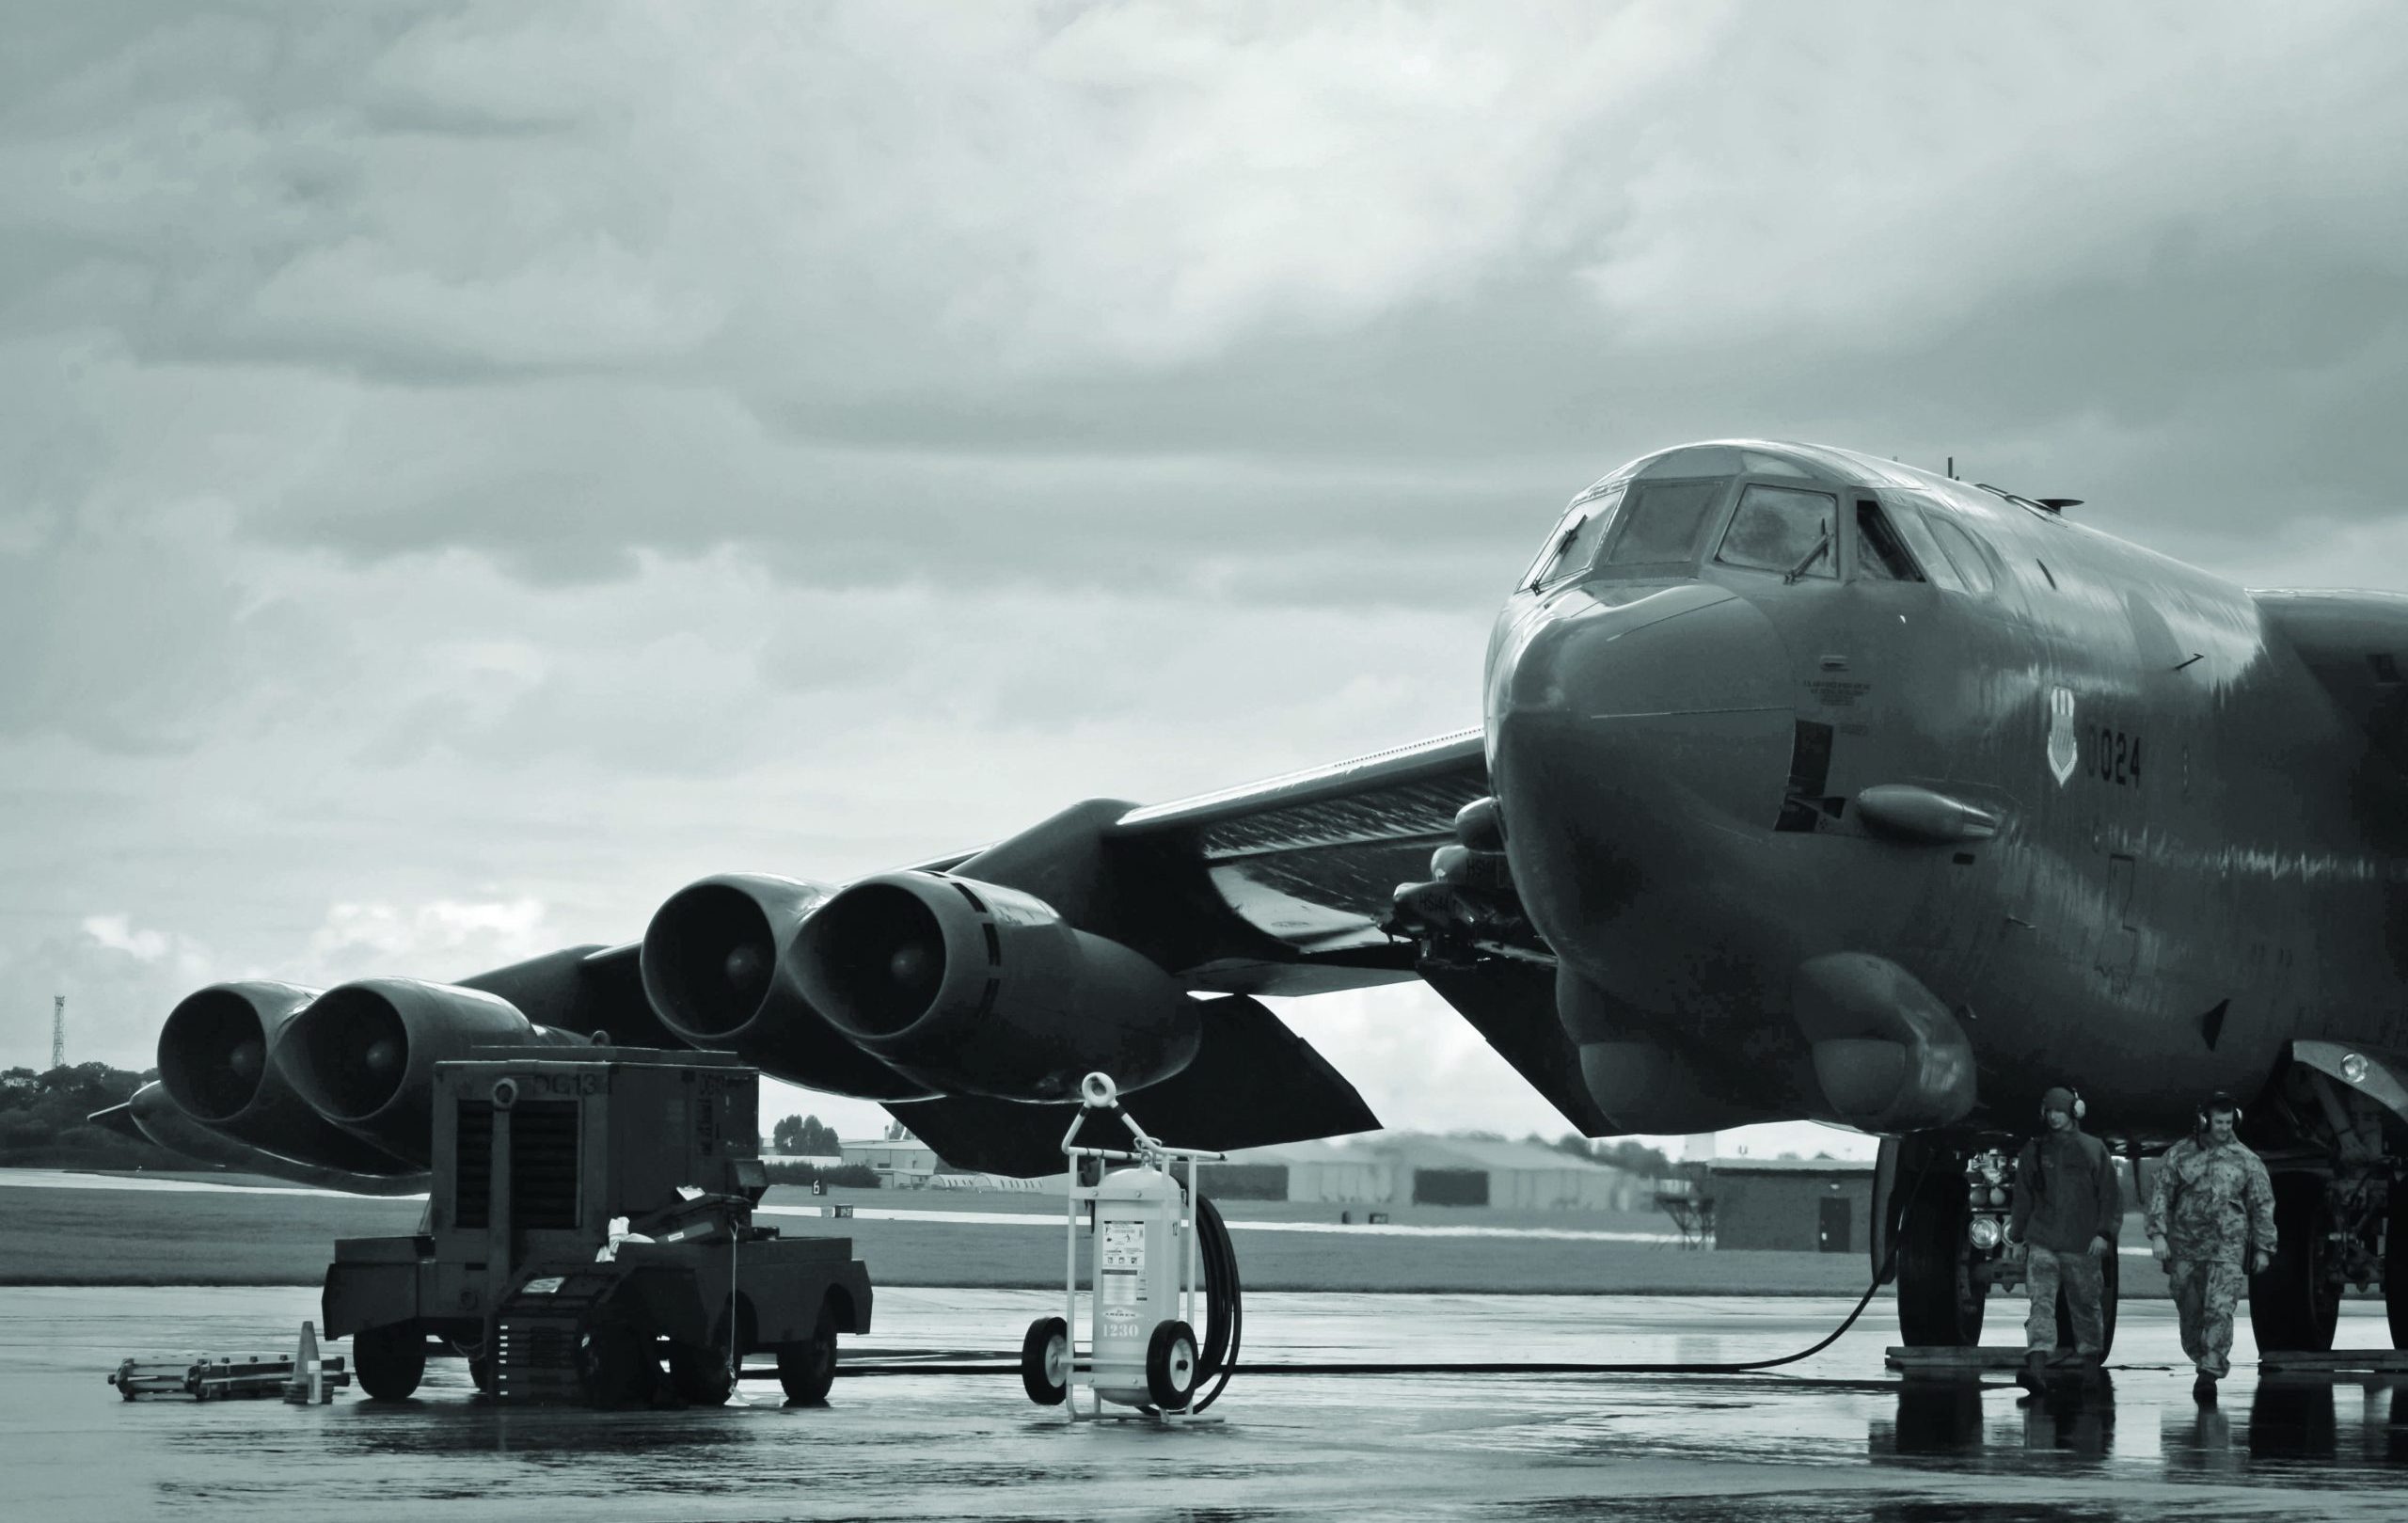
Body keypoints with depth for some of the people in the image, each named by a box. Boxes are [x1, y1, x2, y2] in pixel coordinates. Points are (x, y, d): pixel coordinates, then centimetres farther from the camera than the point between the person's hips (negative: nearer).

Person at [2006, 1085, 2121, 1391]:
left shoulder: (2093, 1149, 3)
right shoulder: (2034, 1151, 10)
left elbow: (2112, 1194, 2)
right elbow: (2023, 1197, 18)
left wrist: (2105, 1233, -7)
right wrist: (2018, 1233, 19)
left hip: (2082, 1245, -1)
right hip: (2042, 1242, 1)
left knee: (2086, 1305, 11)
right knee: (2041, 1302, -14)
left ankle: (2090, 1357, 29)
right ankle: (2036, 1365, -26)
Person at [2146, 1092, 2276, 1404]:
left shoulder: (2246, 1160, 7)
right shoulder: (2178, 1155, 7)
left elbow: (2263, 1205, 10)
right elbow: (2160, 1194, 4)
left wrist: (2263, 1248, 7)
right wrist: (2158, 1233, -8)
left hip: (2227, 1246, -2)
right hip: (2185, 1246, 2)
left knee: (2219, 1309, -14)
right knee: (2189, 1311, 5)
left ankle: (2210, 1373, -18)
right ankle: (2204, 1362, 24)